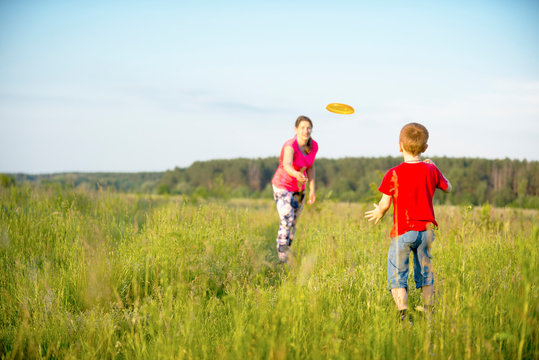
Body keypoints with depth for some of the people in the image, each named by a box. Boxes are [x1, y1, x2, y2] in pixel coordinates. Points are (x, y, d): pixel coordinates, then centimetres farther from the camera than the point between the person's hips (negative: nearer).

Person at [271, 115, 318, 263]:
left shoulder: (313, 146, -9)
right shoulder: (290, 146, -31)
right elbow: (286, 165, -50)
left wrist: (312, 190, 3)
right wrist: (297, 175, -72)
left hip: (298, 189, 6)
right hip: (282, 187, -6)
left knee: (293, 224, 14)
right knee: (287, 222, -19)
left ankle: (285, 255, 31)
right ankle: (282, 259, -8)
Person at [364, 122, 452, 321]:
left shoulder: (393, 174, -11)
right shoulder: (430, 170, 0)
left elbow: (385, 204, -7)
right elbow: (447, 188, 18)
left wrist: (378, 213, 16)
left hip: (402, 231, -4)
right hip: (426, 230, 4)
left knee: (397, 276, -1)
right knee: (426, 274, 17)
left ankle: (403, 315, -14)